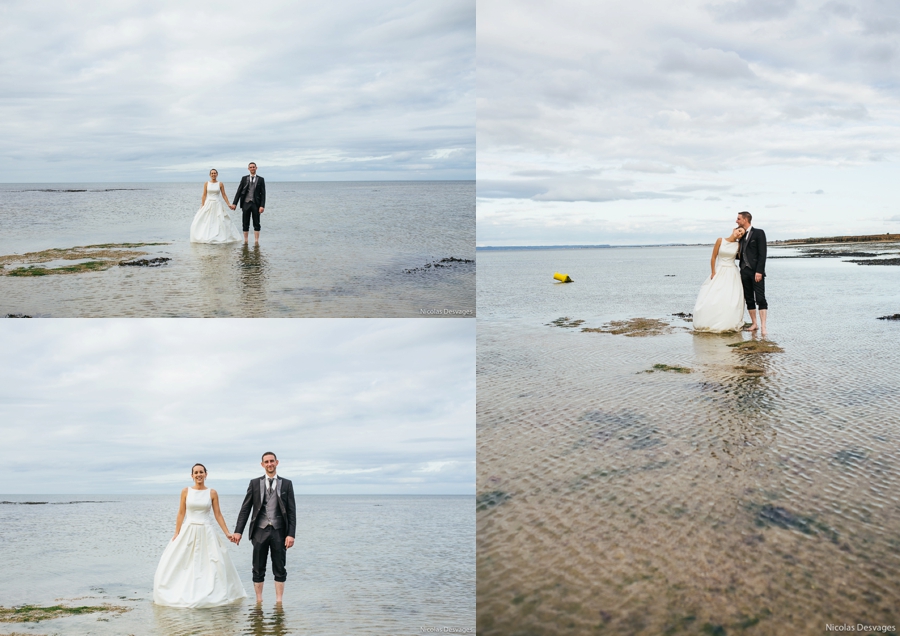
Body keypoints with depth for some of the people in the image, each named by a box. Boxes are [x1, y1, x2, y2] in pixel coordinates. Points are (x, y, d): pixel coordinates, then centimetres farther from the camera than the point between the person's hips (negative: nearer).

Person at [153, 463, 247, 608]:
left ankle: (210, 595, 13)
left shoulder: (212, 493, 2)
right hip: (188, 531, 0)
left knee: (212, 565, -1)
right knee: (184, 565, -4)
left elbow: (218, 514, 3)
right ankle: (184, 595, 9)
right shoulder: (186, 491, 2)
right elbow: (181, 514, 4)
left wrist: (227, 533, -2)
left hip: (206, 533, 0)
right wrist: (176, 534, -2)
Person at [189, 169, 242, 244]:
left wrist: (229, 205, -3)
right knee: (206, 222, -4)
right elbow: (204, 195, 3)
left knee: (220, 222, -2)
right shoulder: (206, 183, 3)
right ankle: (206, 237, 4)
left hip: (218, 205, 0)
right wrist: (202, 206, -2)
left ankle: (220, 237, 7)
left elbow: (224, 195, 4)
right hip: (208, 204, 0)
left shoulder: (220, 184, 2)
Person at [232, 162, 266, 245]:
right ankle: (245, 241, 12)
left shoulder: (261, 179, 4)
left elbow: (263, 194, 0)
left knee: (256, 224, 1)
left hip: (256, 204, -1)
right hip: (246, 204, 1)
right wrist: (234, 203, -2)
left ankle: (256, 242, 4)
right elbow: (239, 191, 6)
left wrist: (262, 206, -10)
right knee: (245, 224, 5)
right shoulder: (244, 178, 8)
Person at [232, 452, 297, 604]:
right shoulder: (254, 483, 6)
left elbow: (292, 511, 2)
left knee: (279, 570, 5)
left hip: (279, 532, 0)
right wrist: (238, 531, -2)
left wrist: (291, 534, -7)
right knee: (258, 570, 6)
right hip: (260, 531, 0)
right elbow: (245, 509, 6)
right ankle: (259, 601, 17)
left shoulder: (286, 484, 5)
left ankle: (278, 602, 13)